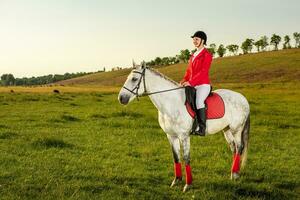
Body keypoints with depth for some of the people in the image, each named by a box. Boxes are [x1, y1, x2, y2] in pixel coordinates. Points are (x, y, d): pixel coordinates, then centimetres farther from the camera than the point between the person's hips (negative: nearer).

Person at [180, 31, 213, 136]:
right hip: (192, 85, 9)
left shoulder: (207, 55, -5)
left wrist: (191, 82, -23)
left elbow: (203, 72, -16)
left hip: (203, 85, -9)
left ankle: (202, 128, -29)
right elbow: (189, 70, 20)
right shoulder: (193, 55, 20)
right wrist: (184, 80, 1)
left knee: (199, 101, -31)